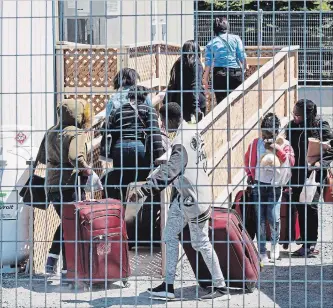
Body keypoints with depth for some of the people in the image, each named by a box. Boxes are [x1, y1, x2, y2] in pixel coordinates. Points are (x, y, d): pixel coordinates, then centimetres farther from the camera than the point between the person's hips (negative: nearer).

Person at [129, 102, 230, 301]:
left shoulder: (181, 142, -24)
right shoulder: (191, 134, 5)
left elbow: (168, 172, -29)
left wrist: (144, 191, -32)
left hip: (193, 197, -10)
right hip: (183, 194, 10)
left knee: (201, 242, -1)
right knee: (170, 236, 11)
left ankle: (221, 287, 5)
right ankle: (169, 286, 13)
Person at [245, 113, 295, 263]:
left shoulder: (284, 144, -3)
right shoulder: (256, 144, 1)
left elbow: (291, 162, -15)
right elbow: (248, 159, 17)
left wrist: (277, 149, -23)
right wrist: (250, 175, 9)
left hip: (275, 187, -2)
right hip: (259, 185, 2)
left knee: (273, 217, -9)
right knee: (260, 219, 1)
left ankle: (275, 242, 19)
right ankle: (262, 252, 10)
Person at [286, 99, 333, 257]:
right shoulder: (292, 127, 6)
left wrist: (320, 162, -19)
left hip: (313, 174, -5)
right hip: (297, 174, 5)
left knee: (311, 206, -8)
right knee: (301, 209, 6)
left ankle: (312, 245, -1)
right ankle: (305, 244, 13)